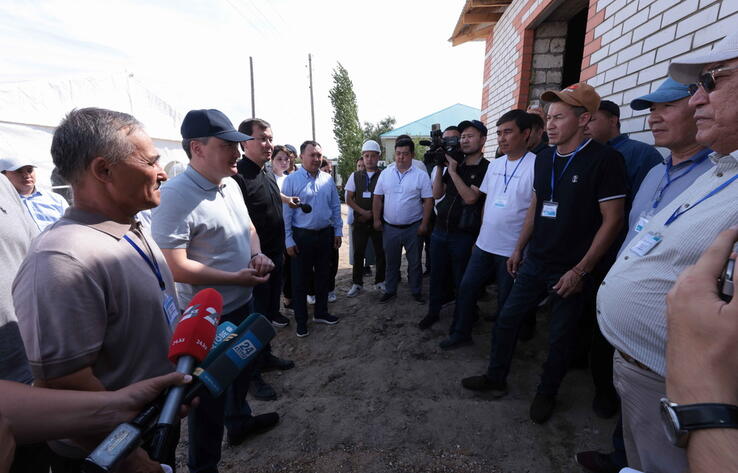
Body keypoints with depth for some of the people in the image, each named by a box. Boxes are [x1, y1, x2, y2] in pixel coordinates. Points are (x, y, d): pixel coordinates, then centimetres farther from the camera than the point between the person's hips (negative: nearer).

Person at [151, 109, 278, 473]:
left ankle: (239, 420, 55)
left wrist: (257, 254, -6)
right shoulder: (175, 196, -24)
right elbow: (176, 268, -26)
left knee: (242, 368, 28)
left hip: (243, 303, 8)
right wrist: (236, 277, -22)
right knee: (211, 390, 11)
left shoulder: (230, 184, 1)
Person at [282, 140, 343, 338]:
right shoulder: (291, 180, -8)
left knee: (323, 276, 16)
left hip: (325, 235, 4)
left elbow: (335, 207, 10)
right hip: (302, 236, -4)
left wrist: (338, 231, 7)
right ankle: (301, 321, 22)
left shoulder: (328, 179, 4)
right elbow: (286, 212, -8)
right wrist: (289, 240, -10)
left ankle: (321, 313, 34)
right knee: (300, 280, 6)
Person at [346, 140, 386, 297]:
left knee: (380, 252, 7)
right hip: (360, 221, 2)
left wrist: (373, 214, -10)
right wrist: (363, 212, -8)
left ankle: (379, 281, 25)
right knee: (358, 252, 7)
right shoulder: (355, 176, 5)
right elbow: (349, 199, 5)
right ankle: (357, 283, 21)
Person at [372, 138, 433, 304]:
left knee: (414, 262, 10)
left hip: (413, 227, -2)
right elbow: (377, 198, 7)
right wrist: (376, 219, 1)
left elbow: (428, 201, -5)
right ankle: (390, 290, 29)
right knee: (391, 261, 14)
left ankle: (416, 291, 26)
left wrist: (424, 224, -10)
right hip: (389, 227, 2)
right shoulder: (385, 174, 4)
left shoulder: (421, 175, -4)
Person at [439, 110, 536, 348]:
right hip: (484, 245, 7)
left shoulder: (535, 166, -13)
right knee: (466, 288, 13)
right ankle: (461, 333, 32)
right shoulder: (495, 164, 9)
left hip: (513, 250, -6)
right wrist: (481, 234, 14)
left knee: (506, 303, 9)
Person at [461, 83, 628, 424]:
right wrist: (518, 249, 12)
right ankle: (495, 379, 29)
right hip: (535, 262, 6)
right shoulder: (544, 158, 7)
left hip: (570, 270, -5)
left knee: (560, 337, 10)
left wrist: (580, 270, -15)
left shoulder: (604, 160, -12)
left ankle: (547, 393, 33)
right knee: (506, 319, 10)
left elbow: (612, 220, -13)